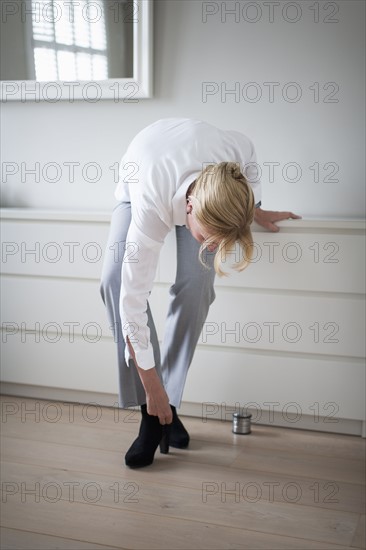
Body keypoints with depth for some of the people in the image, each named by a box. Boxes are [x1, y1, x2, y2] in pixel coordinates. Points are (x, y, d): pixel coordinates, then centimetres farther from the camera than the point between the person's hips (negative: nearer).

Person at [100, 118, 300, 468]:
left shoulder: (239, 149, -39)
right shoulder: (150, 208, -45)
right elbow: (133, 302, -38)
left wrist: (256, 212, -1)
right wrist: (152, 389, -33)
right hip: (140, 179, -2)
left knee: (195, 283, -21)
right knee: (116, 279, -24)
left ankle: (167, 405, -6)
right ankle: (151, 411, -14)